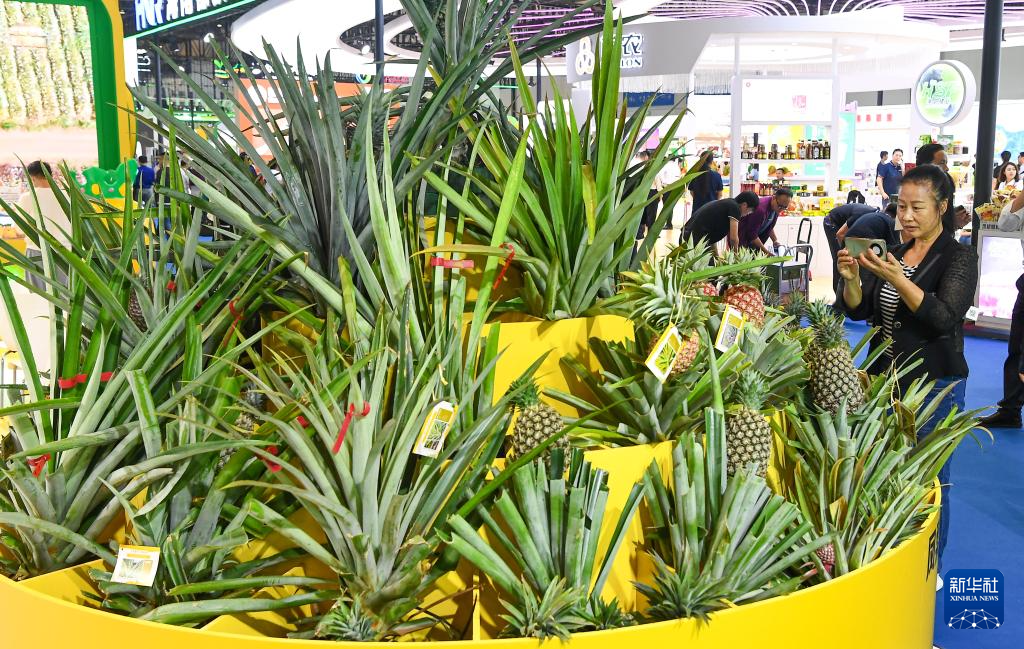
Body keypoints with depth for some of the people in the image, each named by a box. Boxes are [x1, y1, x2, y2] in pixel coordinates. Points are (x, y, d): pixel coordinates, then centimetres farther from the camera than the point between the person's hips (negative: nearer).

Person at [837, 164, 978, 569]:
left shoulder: (959, 258, -7)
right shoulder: (893, 254, 9)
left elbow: (945, 318, -21)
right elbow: (858, 311, 6)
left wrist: (898, 279, -31)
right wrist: (852, 279, -15)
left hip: (935, 384, -5)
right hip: (885, 377, 5)